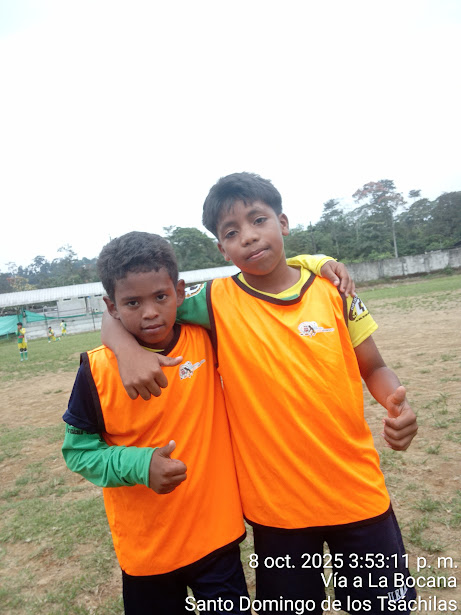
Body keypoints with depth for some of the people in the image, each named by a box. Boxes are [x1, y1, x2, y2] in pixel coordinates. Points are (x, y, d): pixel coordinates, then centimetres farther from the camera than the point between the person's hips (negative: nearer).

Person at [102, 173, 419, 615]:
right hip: (277, 505, -1)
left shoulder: (330, 287, -5)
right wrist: (130, 352, -24)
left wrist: (397, 404, -16)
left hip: (357, 491, 2)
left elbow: (373, 368, 5)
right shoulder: (217, 303, -10)